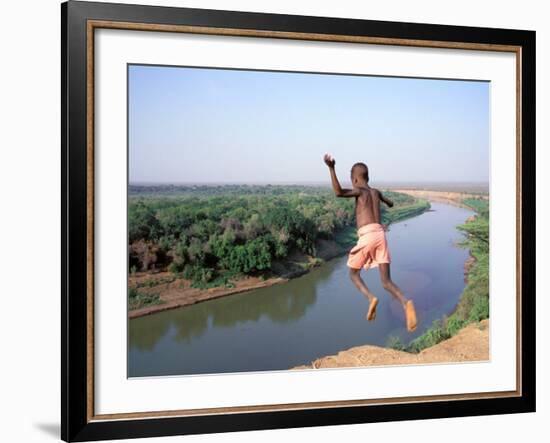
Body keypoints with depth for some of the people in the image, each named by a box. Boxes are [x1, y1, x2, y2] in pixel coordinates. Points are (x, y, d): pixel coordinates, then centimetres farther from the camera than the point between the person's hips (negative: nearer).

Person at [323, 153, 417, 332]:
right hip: (381, 235, 5)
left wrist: (331, 169, -26)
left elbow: (339, 192, -18)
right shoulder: (376, 192, 23)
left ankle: (371, 298, -11)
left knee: (354, 273, 16)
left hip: (367, 236, -5)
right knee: (386, 281, 3)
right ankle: (405, 303, -27)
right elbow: (390, 204, 45)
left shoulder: (360, 191, 4)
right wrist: (385, 200, 69)